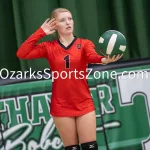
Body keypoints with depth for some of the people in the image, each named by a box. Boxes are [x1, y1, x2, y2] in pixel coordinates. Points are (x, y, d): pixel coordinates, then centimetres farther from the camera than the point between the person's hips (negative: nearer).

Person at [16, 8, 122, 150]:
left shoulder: (85, 44, 0)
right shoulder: (49, 47, 2)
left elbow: (92, 56, -23)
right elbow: (22, 53, -9)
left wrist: (104, 59, -47)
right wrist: (41, 32, -7)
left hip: (84, 105, 0)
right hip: (61, 106, 0)